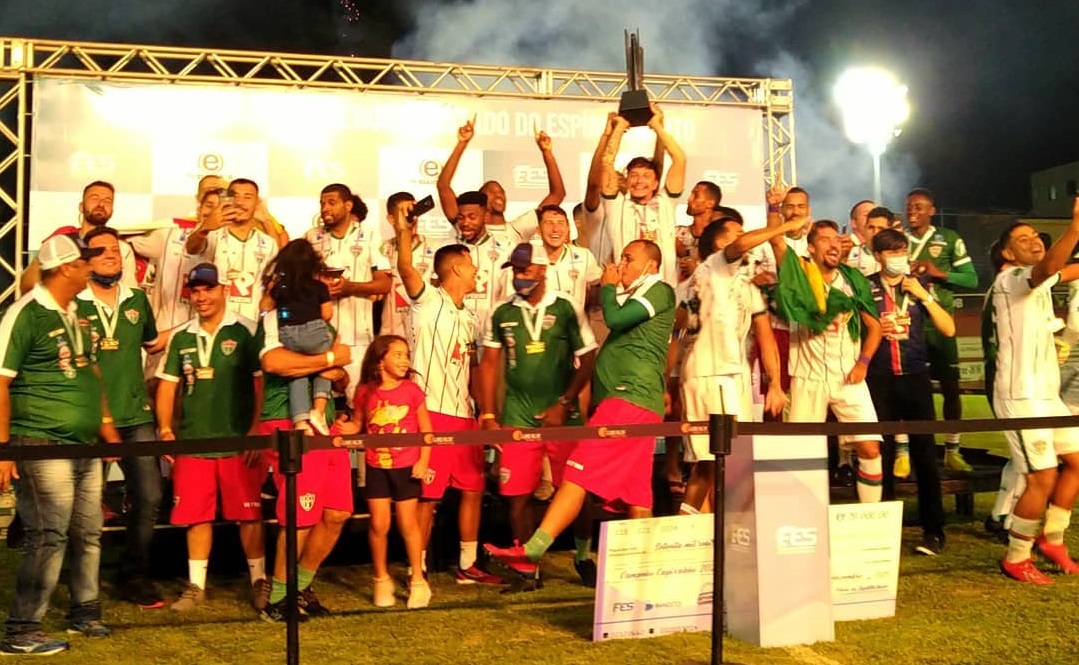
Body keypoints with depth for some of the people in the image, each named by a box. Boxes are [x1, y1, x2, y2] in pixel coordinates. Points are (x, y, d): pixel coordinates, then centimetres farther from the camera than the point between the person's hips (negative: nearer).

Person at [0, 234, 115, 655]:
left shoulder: (75, 315, 12)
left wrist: (105, 422, 18)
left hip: (84, 447, 8)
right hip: (42, 447, -8)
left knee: (88, 534, 14)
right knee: (48, 538, -7)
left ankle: (84, 611, 29)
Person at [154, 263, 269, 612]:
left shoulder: (245, 332, -4)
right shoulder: (180, 338, 11)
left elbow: (261, 383, -6)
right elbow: (167, 385, 14)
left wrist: (257, 431, -12)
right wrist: (165, 429, 4)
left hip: (238, 442, -4)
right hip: (192, 441, 4)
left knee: (248, 513, 3)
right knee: (195, 515, 8)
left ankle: (259, 580, 16)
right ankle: (196, 585, 20)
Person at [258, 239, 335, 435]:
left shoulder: (279, 285, 15)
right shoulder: (319, 286, 7)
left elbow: (265, 307, 22)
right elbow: (327, 315, 8)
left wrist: (270, 289, 35)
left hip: (286, 335, 2)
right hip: (313, 332, -2)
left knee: (297, 374, 14)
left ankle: (300, 422, -3)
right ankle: (318, 410, 1)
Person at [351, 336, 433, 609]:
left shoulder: (412, 390, -5)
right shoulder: (365, 392, -2)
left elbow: (425, 429, -2)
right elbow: (357, 426, 8)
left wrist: (424, 460, -9)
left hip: (406, 466, -1)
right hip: (376, 467, 1)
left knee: (408, 523, 5)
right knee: (379, 525, 3)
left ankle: (417, 580, 20)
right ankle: (381, 579, 22)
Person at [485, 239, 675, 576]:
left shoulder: (660, 290, 0)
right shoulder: (633, 296, 29)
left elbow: (615, 319, -13)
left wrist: (608, 287, 3)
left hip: (630, 397, -10)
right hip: (630, 402, 10)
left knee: (577, 472, -17)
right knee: (636, 497, 5)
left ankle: (531, 552, -22)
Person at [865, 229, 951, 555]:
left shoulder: (919, 285, 7)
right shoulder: (866, 288, 3)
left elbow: (948, 329, 1)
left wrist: (923, 295, -9)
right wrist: (875, 328, -10)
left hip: (915, 376, 1)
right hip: (879, 379, 0)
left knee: (924, 452, -2)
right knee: (881, 454, 4)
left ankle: (934, 531, 4)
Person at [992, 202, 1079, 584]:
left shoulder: (1038, 283, 15)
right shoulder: (1009, 279, -14)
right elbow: (1048, 269, -34)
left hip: (1047, 393, 9)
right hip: (1020, 396, -9)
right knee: (1043, 478, -7)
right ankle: (1015, 559, 7)